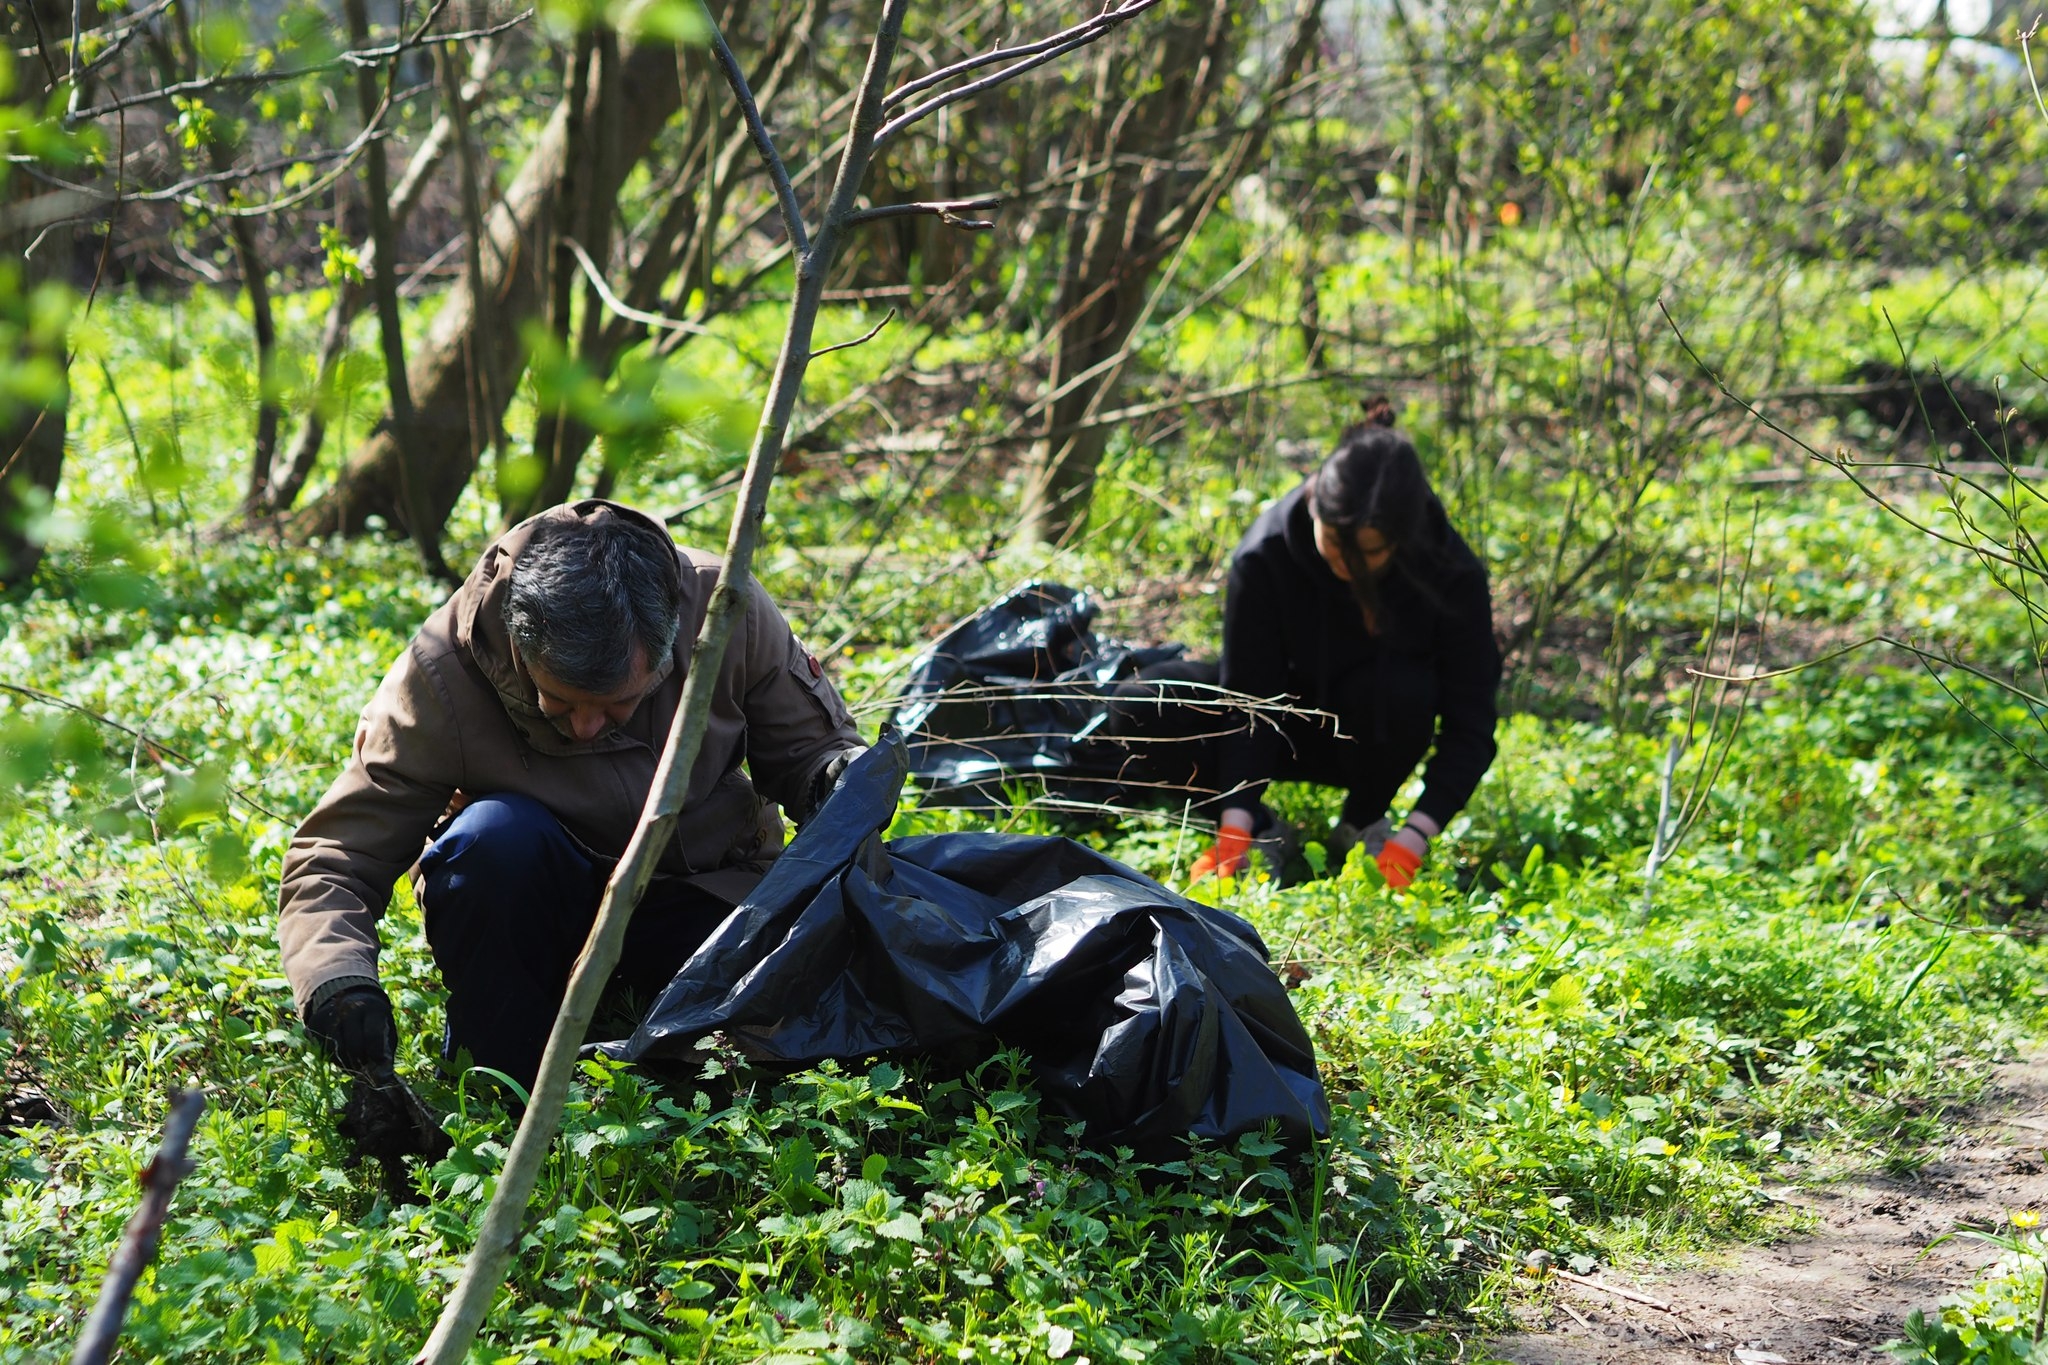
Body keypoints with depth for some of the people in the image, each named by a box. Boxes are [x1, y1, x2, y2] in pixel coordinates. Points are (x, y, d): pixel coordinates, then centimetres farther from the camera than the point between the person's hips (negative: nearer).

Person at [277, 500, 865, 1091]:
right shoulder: (442, 673, -25)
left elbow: (810, 743, -2)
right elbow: (336, 855, -22)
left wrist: (845, 775, -26)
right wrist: (338, 981, -41)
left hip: (701, 896, 1)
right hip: (533, 901, -1)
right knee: (496, 835, -35)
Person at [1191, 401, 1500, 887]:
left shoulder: (1452, 573, -26)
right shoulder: (1265, 555, -26)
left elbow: (1470, 723, -26)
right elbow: (1249, 699, -26)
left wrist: (1415, 837, -38)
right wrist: (1235, 824, -39)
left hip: (1379, 733, 0)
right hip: (1292, 728, 0)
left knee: (1396, 689, -39)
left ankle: (1362, 824, -8)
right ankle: (1257, 826, -1)